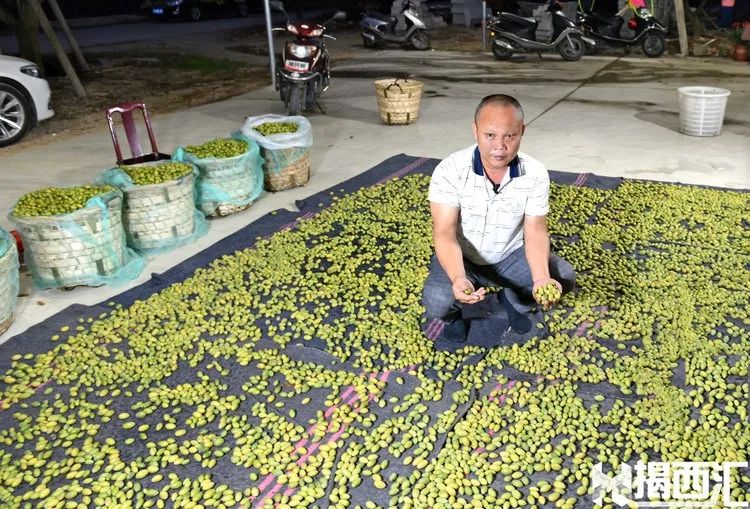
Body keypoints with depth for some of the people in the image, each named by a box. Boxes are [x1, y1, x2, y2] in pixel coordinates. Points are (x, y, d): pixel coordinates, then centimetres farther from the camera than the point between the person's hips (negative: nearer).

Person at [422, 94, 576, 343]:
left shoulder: (536, 174, -16)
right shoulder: (450, 170, -25)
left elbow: (535, 233, -15)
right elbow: (445, 233, -28)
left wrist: (541, 278, -36)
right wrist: (458, 278, -48)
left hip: (511, 255, 3)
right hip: (462, 258, -2)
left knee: (564, 277, -19)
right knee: (436, 301, -31)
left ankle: (515, 301, 14)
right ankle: (453, 314, 10)